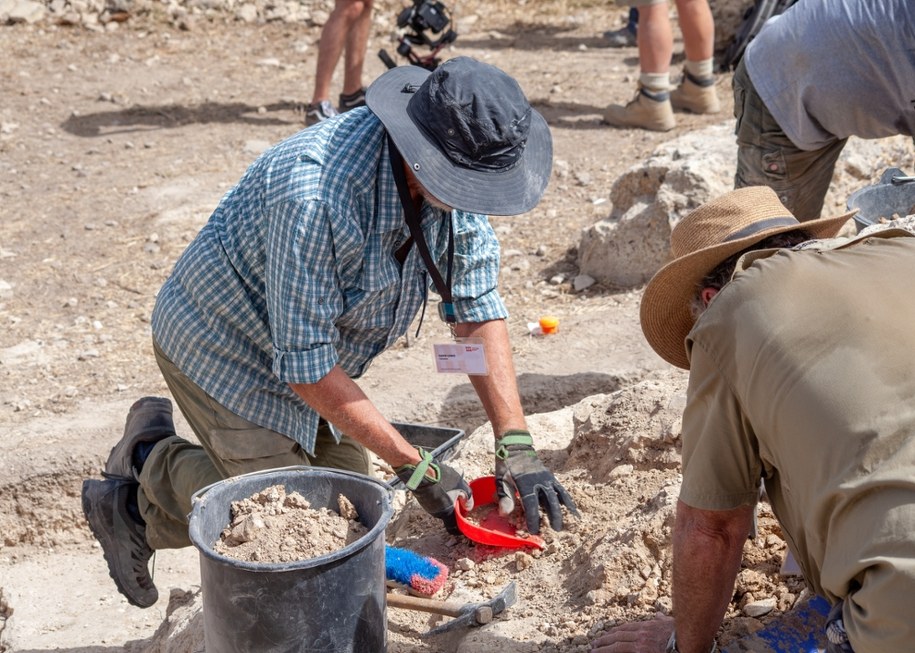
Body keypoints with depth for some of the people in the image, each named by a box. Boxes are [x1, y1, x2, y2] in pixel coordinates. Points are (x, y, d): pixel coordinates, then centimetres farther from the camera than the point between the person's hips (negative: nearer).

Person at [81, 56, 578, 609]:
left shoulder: (452, 176, -15)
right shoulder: (316, 196, -39)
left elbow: (477, 307, -9)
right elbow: (306, 367, -32)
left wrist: (516, 445, -17)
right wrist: (416, 469, -26)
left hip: (318, 352, 8)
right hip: (225, 347, -8)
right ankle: (152, 466, 13)